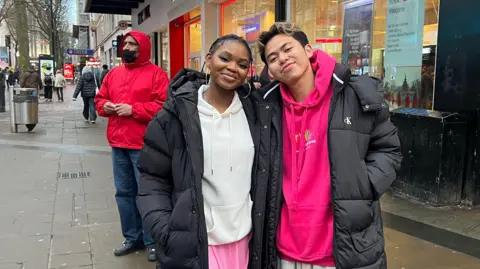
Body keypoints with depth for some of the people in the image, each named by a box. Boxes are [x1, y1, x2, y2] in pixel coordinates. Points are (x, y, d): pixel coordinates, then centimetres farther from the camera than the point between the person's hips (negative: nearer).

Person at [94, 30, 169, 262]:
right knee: (124, 192, 15)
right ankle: (132, 237, 31)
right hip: (118, 144, 7)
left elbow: (164, 106, -15)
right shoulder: (113, 74, 14)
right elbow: (99, 99, 22)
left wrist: (133, 109, -19)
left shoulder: (156, 74, -6)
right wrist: (105, 106, -1)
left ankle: (152, 241, 17)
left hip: (143, 144, -7)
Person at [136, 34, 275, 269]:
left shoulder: (255, 112, 0)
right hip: (192, 244, -3)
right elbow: (153, 179, -5)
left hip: (244, 238, 3)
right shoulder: (177, 114, -9)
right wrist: (164, 231, -15)